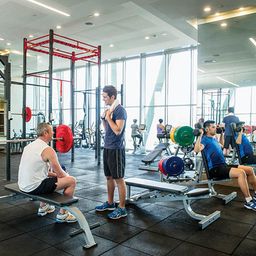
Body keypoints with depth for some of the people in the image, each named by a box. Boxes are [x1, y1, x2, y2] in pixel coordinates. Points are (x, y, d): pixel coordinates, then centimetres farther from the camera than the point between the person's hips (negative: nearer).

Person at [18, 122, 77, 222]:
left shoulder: (29, 146, 11)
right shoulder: (48, 150, -15)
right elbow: (60, 174, -11)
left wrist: (54, 173, 20)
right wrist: (67, 176, 12)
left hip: (23, 185, 9)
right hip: (34, 187, -9)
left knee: (50, 178, 35)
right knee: (71, 181, -3)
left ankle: (43, 207, 37)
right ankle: (62, 214, 5)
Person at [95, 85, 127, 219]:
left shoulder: (120, 110, -14)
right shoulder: (110, 109, 14)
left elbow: (118, 130, -23)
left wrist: (108, 117, -15)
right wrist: (103, 118, 5)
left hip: (116, 149, -9)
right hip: (107, 148, 9)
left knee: (118, 179, -2)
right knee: (109, 177, 17)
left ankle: (122, 208, 8)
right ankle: (110, 203, 30)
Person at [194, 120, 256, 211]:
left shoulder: (214, 138, 19)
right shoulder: (205, 139, -8)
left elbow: (221, 145, 43)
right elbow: (197, 150, -29)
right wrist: (200, 135, -30)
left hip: (223, 165, 10)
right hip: (215, 169, -10)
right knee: (241, 172, -29)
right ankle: (248, 201, -21)